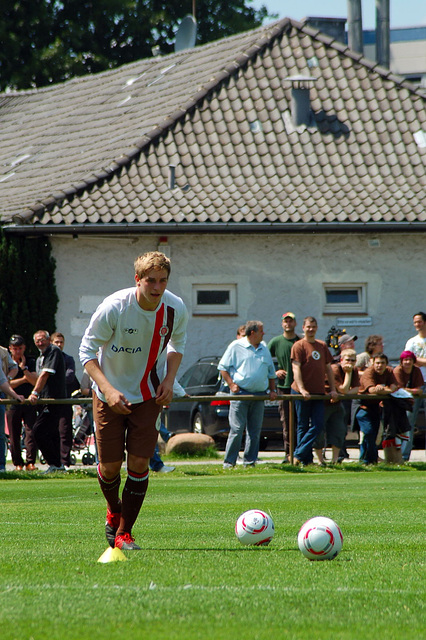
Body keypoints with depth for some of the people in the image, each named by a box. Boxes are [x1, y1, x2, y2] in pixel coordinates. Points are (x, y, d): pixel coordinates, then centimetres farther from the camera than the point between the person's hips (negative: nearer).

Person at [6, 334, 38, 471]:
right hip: (13, 402, 0)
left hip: (29, 402, 0)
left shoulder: (31, 361, 8)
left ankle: (30, 462, -10)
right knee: (14, 436, 1)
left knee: (31, 432, -10)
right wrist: (24, 379, -9)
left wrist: (24, 368, -11)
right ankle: (18, 463, 8)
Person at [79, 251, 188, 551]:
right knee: (110, 466, 1)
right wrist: (108, 389, -27)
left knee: (140, 462, -8)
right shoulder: (113, 308, -24)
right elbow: (87, 350, -15)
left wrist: (169, 380, -6)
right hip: (110, 393, -2)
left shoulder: (176, 309, -12)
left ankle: (123, 534, 3)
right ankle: (114, 511, 35)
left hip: (149, 395, 2)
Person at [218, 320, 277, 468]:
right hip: (240, 392, -5)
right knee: (236, 429, -9)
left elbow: (271, 372, 25)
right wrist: (231, 384, -9)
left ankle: (249, 461, 10)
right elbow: (222, 367, 2)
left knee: (255, 431, 4)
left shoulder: (264, 349, 18)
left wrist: (272, 390, 12)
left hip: (259, 395, 5)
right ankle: (229, 462, -6)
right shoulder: (236, 346, 2)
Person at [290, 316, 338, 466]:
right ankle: (306, 459, 5)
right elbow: (296, 368, -12)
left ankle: (299, 454, 0)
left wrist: (333, 389, 12)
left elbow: (328, 368, 19)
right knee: (303, 426, 1)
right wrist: (301, 389, -22)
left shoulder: (322, 346, 14)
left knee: (318, 426, -3)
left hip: (319, 392, 6)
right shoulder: (299, 346, -4)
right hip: (303, 394, -5)